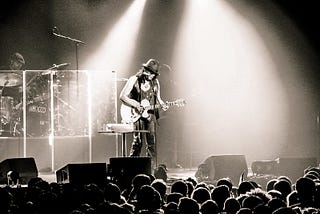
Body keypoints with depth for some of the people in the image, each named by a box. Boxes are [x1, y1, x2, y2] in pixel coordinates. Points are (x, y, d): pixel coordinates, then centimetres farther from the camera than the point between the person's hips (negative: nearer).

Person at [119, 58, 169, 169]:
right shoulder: (134, 80, -3)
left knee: (152, 142, 0)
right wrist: (136, 105, -13)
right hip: (136, 114, -4)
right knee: (138, 142, -10)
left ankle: (152, 168, 2)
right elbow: (122, 96, -4)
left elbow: (158, 98, 20)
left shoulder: (155, 82, 12)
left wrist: (162, 105, -2)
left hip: (150, 114, 4)